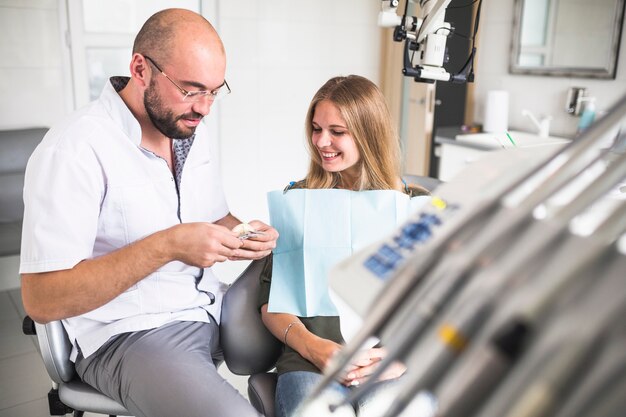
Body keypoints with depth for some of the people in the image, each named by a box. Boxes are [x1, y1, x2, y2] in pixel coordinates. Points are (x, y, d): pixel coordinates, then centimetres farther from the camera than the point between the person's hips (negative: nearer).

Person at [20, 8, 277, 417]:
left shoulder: (193, 131, 4)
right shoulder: (74, 151, -18)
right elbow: (41, 299, -20)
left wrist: (245, 235, -8)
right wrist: (165, 246, -28)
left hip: (212, 305, 7)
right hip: (129, 333, -7)